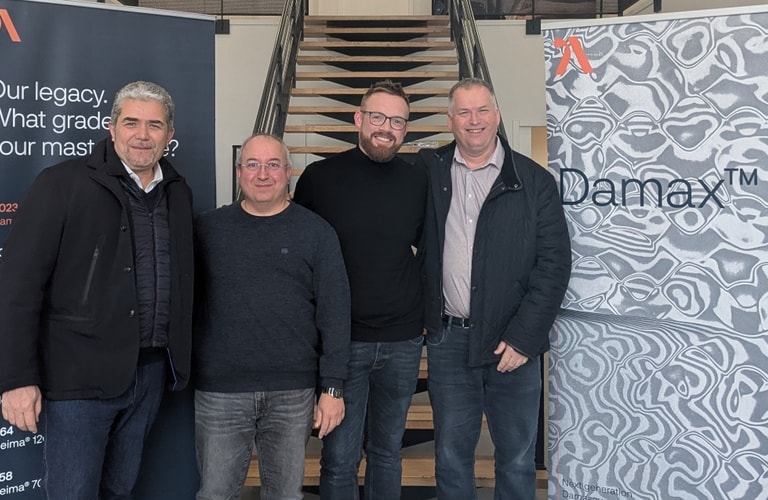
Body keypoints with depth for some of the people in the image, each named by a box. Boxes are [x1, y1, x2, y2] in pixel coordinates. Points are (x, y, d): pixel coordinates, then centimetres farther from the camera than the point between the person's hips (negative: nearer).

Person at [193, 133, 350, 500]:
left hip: (293, 392, 0)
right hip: (219, 391, 1)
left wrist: (332, 387, -4)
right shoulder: (208, 228, 5)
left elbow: (334, 312, -1)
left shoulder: (316, 232, 1)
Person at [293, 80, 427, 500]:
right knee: (340, 458, 5)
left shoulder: (418, 183, 1)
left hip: (402, 342, 2)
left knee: (387, 451, 16)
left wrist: (425, 310, 7)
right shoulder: (320, 176, -4)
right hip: (341, 339, -2)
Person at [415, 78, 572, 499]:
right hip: (448, 340, 2)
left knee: (517, 459, 11)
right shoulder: (428, 171, 4)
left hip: (513, 340, -1)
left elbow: (554, 264, -4)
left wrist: (523, 337, -11)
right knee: (451, 455, 13)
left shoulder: (535, 182, -2)